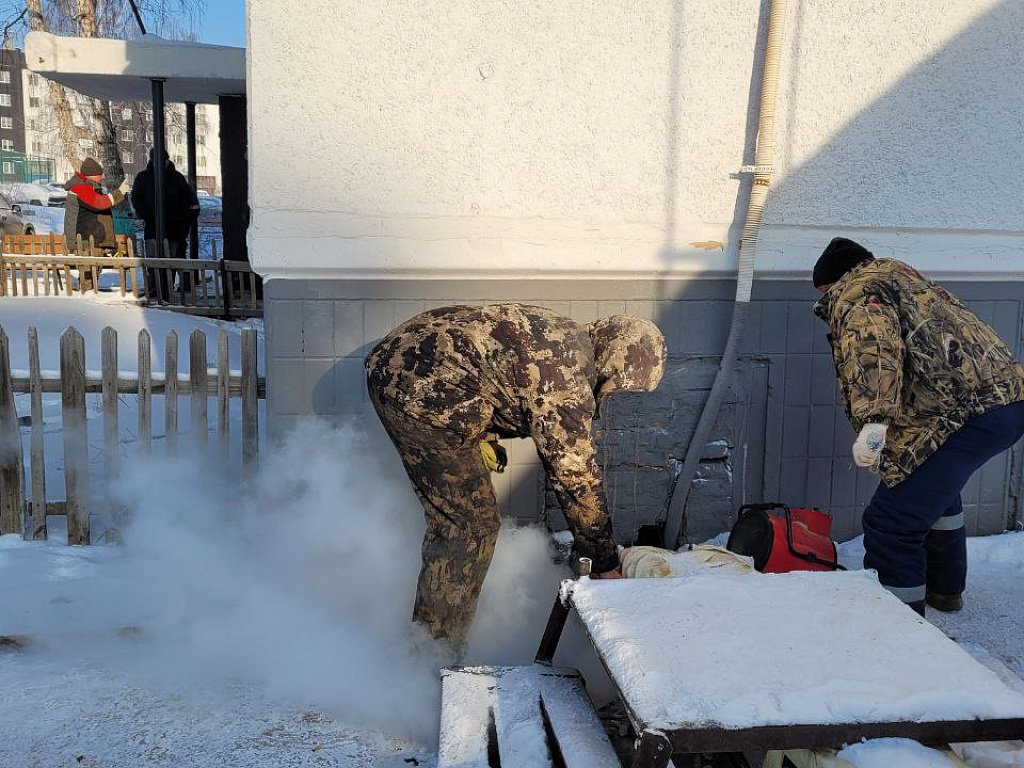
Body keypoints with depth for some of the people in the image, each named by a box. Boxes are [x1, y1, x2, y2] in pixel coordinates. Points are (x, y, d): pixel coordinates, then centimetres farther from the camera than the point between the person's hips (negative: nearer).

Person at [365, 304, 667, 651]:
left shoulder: (564, 334, 11)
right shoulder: (569, 384, -17)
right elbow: (576, 476, -12)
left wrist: (480, 434, 12)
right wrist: (606, 563, -1)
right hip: (424, 392, -10)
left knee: (450, 516, 19)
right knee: (472, 525, -1)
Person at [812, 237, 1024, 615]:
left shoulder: (857, 292, -1)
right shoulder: (900, 275, 30)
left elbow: (876, 346, -23)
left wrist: (874, 421, -34)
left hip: (966, 411, -11)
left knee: (892, 523, -10)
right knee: (935, 488, 34)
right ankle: (945, 588, 50)